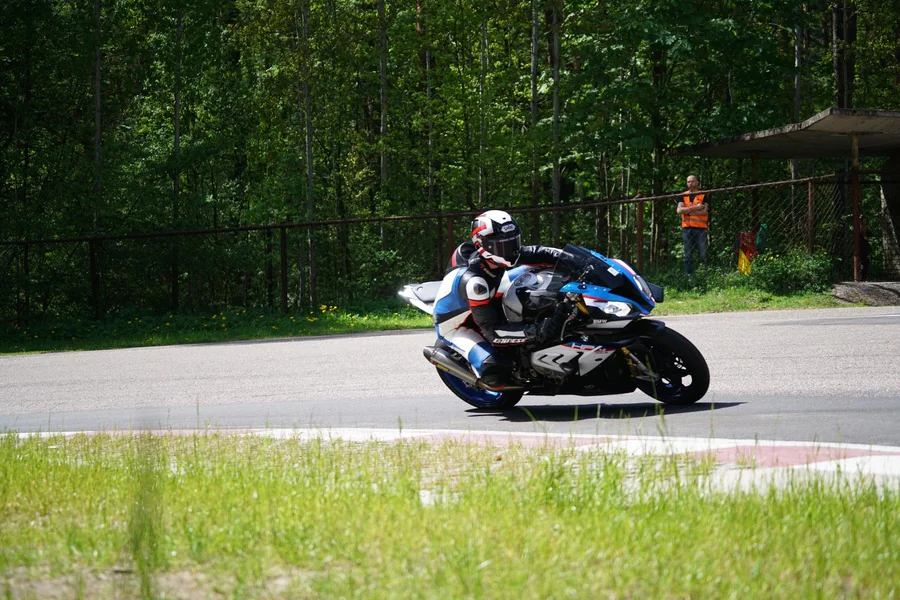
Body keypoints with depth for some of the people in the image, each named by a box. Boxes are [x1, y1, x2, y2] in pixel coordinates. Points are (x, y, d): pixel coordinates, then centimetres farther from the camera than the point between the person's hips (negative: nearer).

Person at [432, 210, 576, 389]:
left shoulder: (495, 255, -18)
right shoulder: (473, 281, -40)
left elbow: (535, 253, -7)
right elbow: (492, 331, -40)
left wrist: (564, 258, -27)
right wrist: (537, 332, -49)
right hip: (455, 326, -8)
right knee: (496, 372, -30)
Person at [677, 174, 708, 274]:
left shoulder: (703, 195, 5)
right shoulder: (684, 196, 13)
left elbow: (704, 211, -8)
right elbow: (679, 210, -3)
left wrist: (688, 211, -7)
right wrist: (695, 208, -11)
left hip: (700, 228, -3)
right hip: (686, 227, 3)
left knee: (703, 253, -7)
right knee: (688, 255, 4)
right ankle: (688, 275, 6)